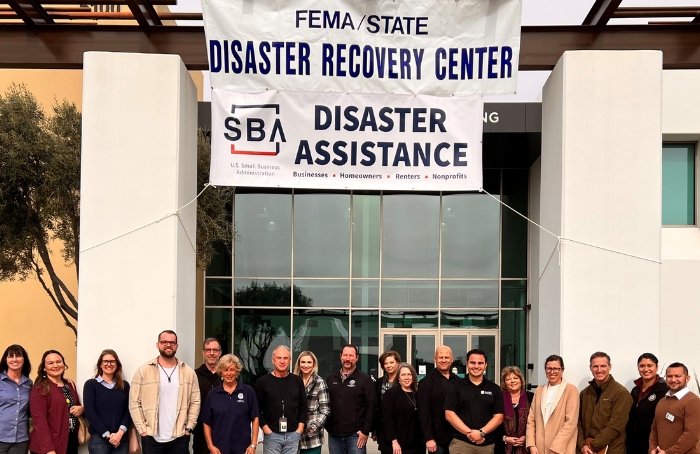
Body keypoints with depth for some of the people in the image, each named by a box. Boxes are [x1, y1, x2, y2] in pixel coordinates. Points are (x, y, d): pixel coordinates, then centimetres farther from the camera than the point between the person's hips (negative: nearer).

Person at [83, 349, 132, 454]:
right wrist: (107, 435, -12)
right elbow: (90, 412, -6)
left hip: (121, 438, 2)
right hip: (98, 439, -2)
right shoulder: (91, 384, 2)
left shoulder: (124, 385, 10)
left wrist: (120, 432, -12)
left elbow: (128, 411, 3)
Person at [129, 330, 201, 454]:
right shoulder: (143, 371, 0)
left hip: (180, 437, 2)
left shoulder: (189, 372, 7)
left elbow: (195, 402, 7)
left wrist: (189, 428, -1)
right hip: (151, 438, -1)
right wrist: (142, 430, -7)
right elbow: (134, 402, -2)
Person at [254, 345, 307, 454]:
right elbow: (257, 409, -2)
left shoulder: (297, 381, 9)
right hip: (271, 434, -3)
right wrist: (266, 428, -9)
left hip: (293, 434, 3)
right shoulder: (263, 381, 0)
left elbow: (303, 406, 12)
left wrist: (300, 428, 2)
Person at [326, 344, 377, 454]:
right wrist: (327, 427, 7)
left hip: (355, 435, -4)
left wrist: (365, 431, -9)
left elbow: (371, 406, -5)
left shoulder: (365, 379, -1)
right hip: (334, 434, 4)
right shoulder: (331, 379, 12)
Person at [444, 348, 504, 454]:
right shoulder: (456, 387, 4)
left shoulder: (494, 389, 9)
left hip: (487, 444, 2)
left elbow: (498, 417, 3)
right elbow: (449, 414, -2)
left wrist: (481, 432, -12)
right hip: (461, 443, -2)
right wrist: (469, 432, -12)